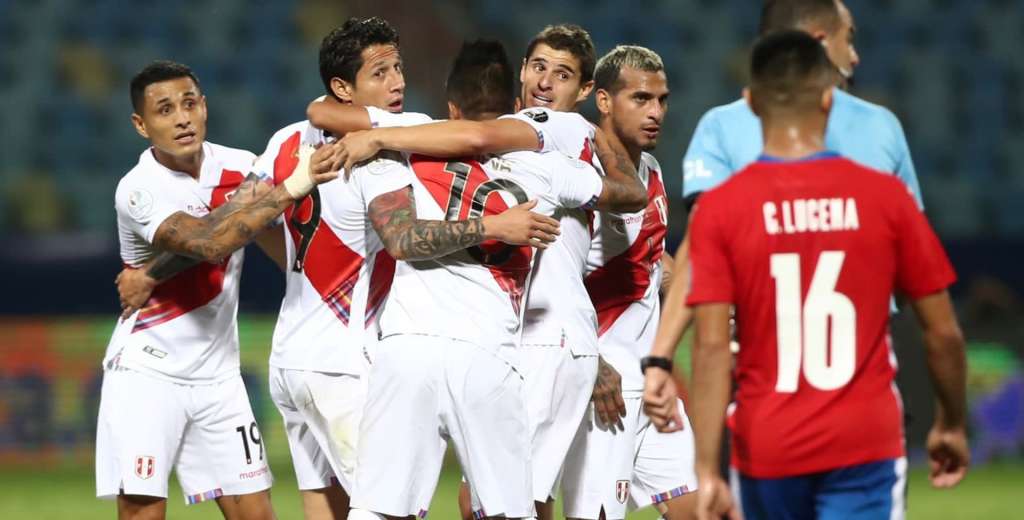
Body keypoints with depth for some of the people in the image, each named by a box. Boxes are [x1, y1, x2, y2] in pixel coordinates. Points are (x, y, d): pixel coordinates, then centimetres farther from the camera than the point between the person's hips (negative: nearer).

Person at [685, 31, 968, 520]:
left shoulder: (720, 209, -5)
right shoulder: (885, 196, -3)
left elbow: (712, 347, -11)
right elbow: (943, 333, 2)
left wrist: (707, 470, -11)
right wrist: (952, 424, 18)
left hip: (766, 448, 1)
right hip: (865, 443, -1)